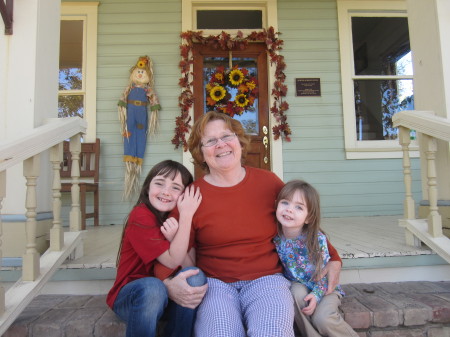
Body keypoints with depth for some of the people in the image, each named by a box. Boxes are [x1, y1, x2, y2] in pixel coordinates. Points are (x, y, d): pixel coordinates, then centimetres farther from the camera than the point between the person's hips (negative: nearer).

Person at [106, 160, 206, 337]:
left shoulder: (178, 217, 0)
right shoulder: (140, 216, -18)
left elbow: (189, 266, -9)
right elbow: (172, 261, -23)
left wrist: (173, 238, -26)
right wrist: (186, 215, -27)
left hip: (165, 296, 5)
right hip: (128, 296, -4)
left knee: (194, 279, -24)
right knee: (152, 286, -36)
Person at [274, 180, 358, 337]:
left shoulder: (317, 239, -24)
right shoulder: (276, 238, -15)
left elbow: (324, 271, -15)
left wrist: (316, 295, -26)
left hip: (324, 287, -2)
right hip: (298, 287, 2)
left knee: (322, 318, -26)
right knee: (297, 291, -30)